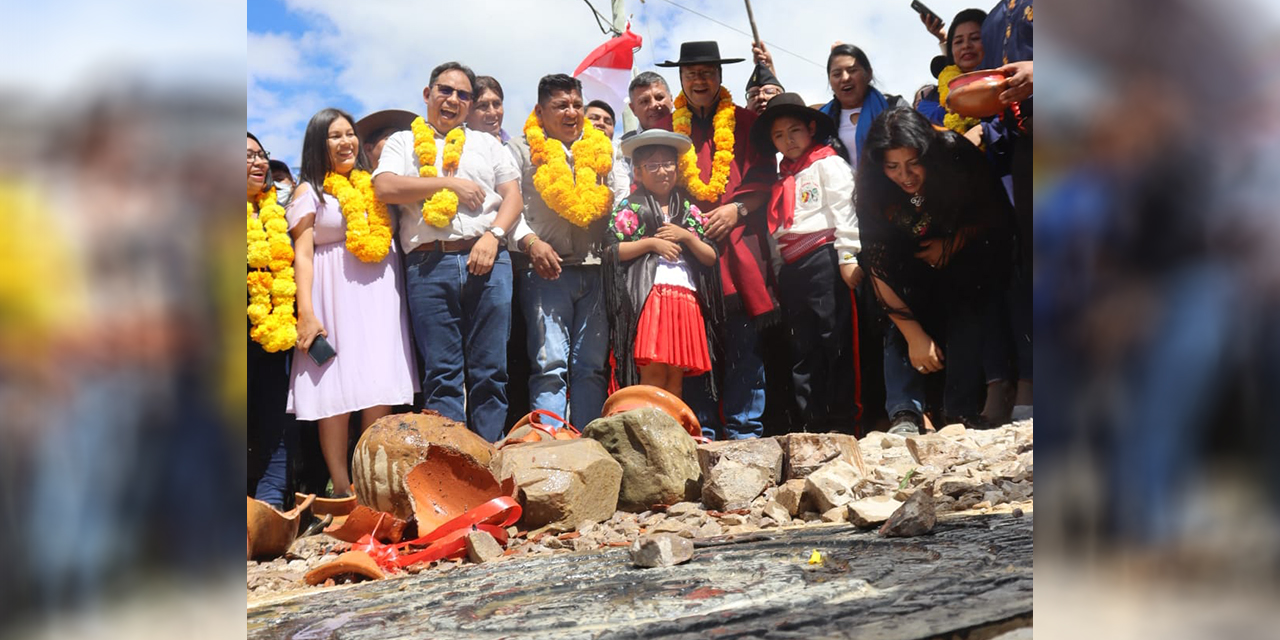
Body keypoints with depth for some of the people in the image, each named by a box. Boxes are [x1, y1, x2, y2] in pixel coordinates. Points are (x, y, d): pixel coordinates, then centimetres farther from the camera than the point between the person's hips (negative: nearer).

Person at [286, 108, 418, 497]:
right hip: (336, 294, -4)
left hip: (380, 294, 4)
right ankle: (341, 488, -2)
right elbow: (302, 255, -1)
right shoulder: (310, 192, 5)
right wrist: (306, 313, -12)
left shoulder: (375, 185, 17)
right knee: (336, 390, -6)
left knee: (380, 390, -2)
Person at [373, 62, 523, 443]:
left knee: (490, 369, -3)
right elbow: (385, 188, 0)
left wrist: (492, 235, -6)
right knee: (442, 372, -3)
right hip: (428, 264, -1)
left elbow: (513, 195, 13)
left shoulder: (487, 144, 24)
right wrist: (451, 183, -1)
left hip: (487, 261, 1)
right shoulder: (404, 142, 19)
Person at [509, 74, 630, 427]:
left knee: (592, 367, 4)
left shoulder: (603, 150, 19)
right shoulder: (522, 149, 9)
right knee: (550, 365, -10)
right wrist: (530, 241, -15)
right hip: (546, 269, -3)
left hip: (596, 270, 4)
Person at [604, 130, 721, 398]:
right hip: (647, 295, -4)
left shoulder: (690, 211, 19)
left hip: (686, 299, 4)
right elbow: (610, 250, -2)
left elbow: (711, 258, 15)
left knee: (676, 374, 2)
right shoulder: (629, 207, 9)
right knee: (653, 370, -13)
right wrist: (651, 243, -7)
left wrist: (687, 237, -1)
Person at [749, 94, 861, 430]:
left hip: (823, 259, -7)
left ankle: (843, 416, -5)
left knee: (835, 340, -7)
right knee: (801, 348, 6)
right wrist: (778, 272, 17)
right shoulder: (782, 178, 22)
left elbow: (843, 210, -7)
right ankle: (811, 422, 9)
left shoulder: (828, 164, 2)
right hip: (791, 268, 7)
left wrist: (848, 256, -14)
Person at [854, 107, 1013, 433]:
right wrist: (914, 336, -29)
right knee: (899, 323, -20)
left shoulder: (957, 156, -26)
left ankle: (960, 414, -29)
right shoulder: (874, 193, -23)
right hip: (917, 273, 2)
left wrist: (951, 244, -27)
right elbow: (880, 270, -23)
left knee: (966, 312, -27)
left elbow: (995, 219, -11)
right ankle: (904, 416, -24)